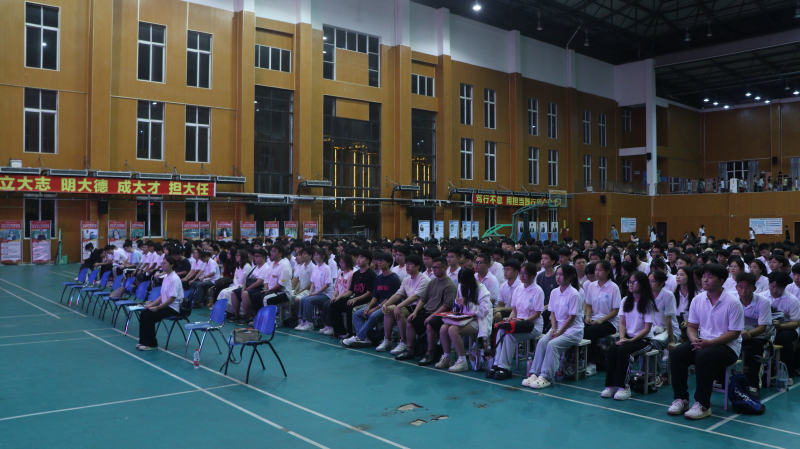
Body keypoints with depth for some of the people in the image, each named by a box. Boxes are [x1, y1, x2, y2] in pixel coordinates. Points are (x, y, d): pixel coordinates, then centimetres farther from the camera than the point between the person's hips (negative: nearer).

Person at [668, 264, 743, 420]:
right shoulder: (698, 299, 5)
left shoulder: (732, 302, -11)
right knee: (677, 352, -22)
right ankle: (681, 398, -11)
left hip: (727, 346, -5)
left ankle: (703, 405, -21)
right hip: (702, 342, 5)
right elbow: (692, 326, 10)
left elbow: (734, 333, -12)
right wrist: (694, 340, -14)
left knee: (703, 356, -35)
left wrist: (708, 342, -22)